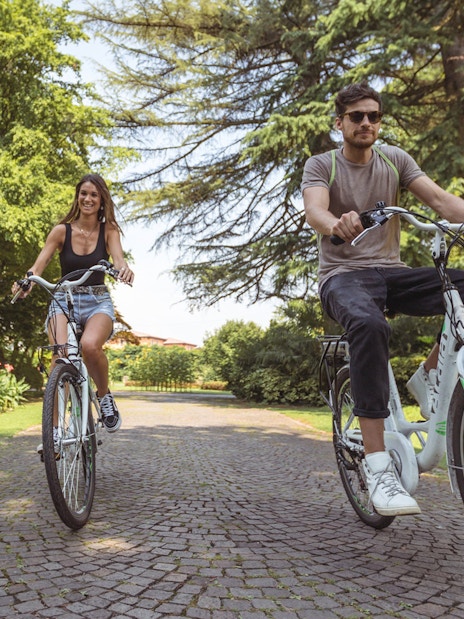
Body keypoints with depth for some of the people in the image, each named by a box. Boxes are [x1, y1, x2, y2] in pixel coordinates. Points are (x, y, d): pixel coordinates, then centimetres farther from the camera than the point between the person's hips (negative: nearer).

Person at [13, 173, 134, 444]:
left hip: (98, 302, 0)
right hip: (64, 300, 1)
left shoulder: (109, 231, 2)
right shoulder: (62, 230, 1)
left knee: (90, 345, -33)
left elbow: (118, 259, -14)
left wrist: (125, 269, -39)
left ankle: (105, 396, -5)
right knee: (60, 357, -25)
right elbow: (39, 264, -6)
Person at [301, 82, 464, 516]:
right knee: (369, 326, -39)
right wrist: (336, 226, -46)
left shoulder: (394, 159, 10)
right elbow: (315, 209, -21)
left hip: (392, 272, 4)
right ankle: (377, 463, -36)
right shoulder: (321, 165, 0)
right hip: (343, 274, -4)